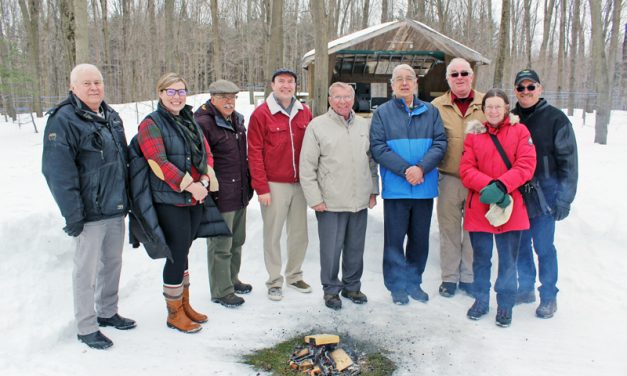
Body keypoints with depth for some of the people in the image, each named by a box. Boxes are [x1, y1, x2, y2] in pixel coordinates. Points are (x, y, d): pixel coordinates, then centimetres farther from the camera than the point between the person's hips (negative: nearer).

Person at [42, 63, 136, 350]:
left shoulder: (111, 116, 11)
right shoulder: (63, 120, -14)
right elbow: (58, 173, -18)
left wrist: (127, 198, 15)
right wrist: (72, 215, -20)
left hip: (116, 208, 7)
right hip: (90, 212, -7)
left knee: (113, 262, 18)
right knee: (86, 269, 4)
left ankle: (107, 312, 36)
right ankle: (86, 327, 19)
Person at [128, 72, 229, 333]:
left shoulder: (191, 122, 14)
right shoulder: (151, 124, -8)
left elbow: (207, 154, 9)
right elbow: (159, 162, -19)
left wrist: (204, 180, -8)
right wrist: (189, 185, -23)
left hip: (195, 199, 7)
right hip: (169, 202, -7)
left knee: (183, 253, 17)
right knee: (177, 256, -2)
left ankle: (185, 304, 31)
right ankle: (174, 314, 15)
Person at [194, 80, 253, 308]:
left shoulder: (237, 120, 13)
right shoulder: (203, 123, -14)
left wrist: (248, 184, 20)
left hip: (240, 194, 9)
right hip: (219, 196, -9)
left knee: (237, 241, 20)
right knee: (220, 246, 2)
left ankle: (232, 279, 38)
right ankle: (221, 291, 16)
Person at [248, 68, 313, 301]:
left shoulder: (305, 113, 8)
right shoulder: (261, 114, -5)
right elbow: (254, 153, -7)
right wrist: (261, 188, -11)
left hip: (299, 184, 4)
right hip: (274, 185, -4)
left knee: (299, 234, 12)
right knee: (273, 235, 4)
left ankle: (294, 276, 29)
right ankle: (274, 282, 18)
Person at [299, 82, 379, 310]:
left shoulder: (364, 125, 10)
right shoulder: (317, 126, -3)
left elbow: (372, 161, 18)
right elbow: (307, 167, -6)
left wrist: (373, 190, 13)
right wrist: (315, 198, -9)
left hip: (359, 201, 4)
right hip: (330, 203, -4)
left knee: (356, 248, 14)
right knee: (331, 249, 4)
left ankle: (352, 286, 33)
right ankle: (331, 289, 23)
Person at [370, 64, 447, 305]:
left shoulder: (430, 111, 9)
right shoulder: (382, 112, 3)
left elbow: (440, 143, -1)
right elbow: (378, 148, -7)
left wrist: (421, 168, -17)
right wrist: (405, 170, -17)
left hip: (425, 187, 2)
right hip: (395, 187, -2)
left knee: (420, 238, 12)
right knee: (394, 238, 5)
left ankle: (413, 282, 28)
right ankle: (397, 286, 19)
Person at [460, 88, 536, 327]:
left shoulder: (519, 131, 3)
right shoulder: (474, 135, 6)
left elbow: (526, 165, -7)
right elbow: (466, 169, -2)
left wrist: (501, 185, -20)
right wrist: (489, 185, -18)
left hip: (511, 207, -1)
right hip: (479, 207, 1)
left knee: (508, 260, 8)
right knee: (481, 258, 12)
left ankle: (505, 305, 25)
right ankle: (481, 301, 29)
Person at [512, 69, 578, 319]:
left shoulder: (556, 118, -3)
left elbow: (568, 162, -5)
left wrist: (564, 199, -10)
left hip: (544, 195, -4)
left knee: (543, 247, 2)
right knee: (520, 245, 12)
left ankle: (548, 298, 18)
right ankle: (526, 289, 28)